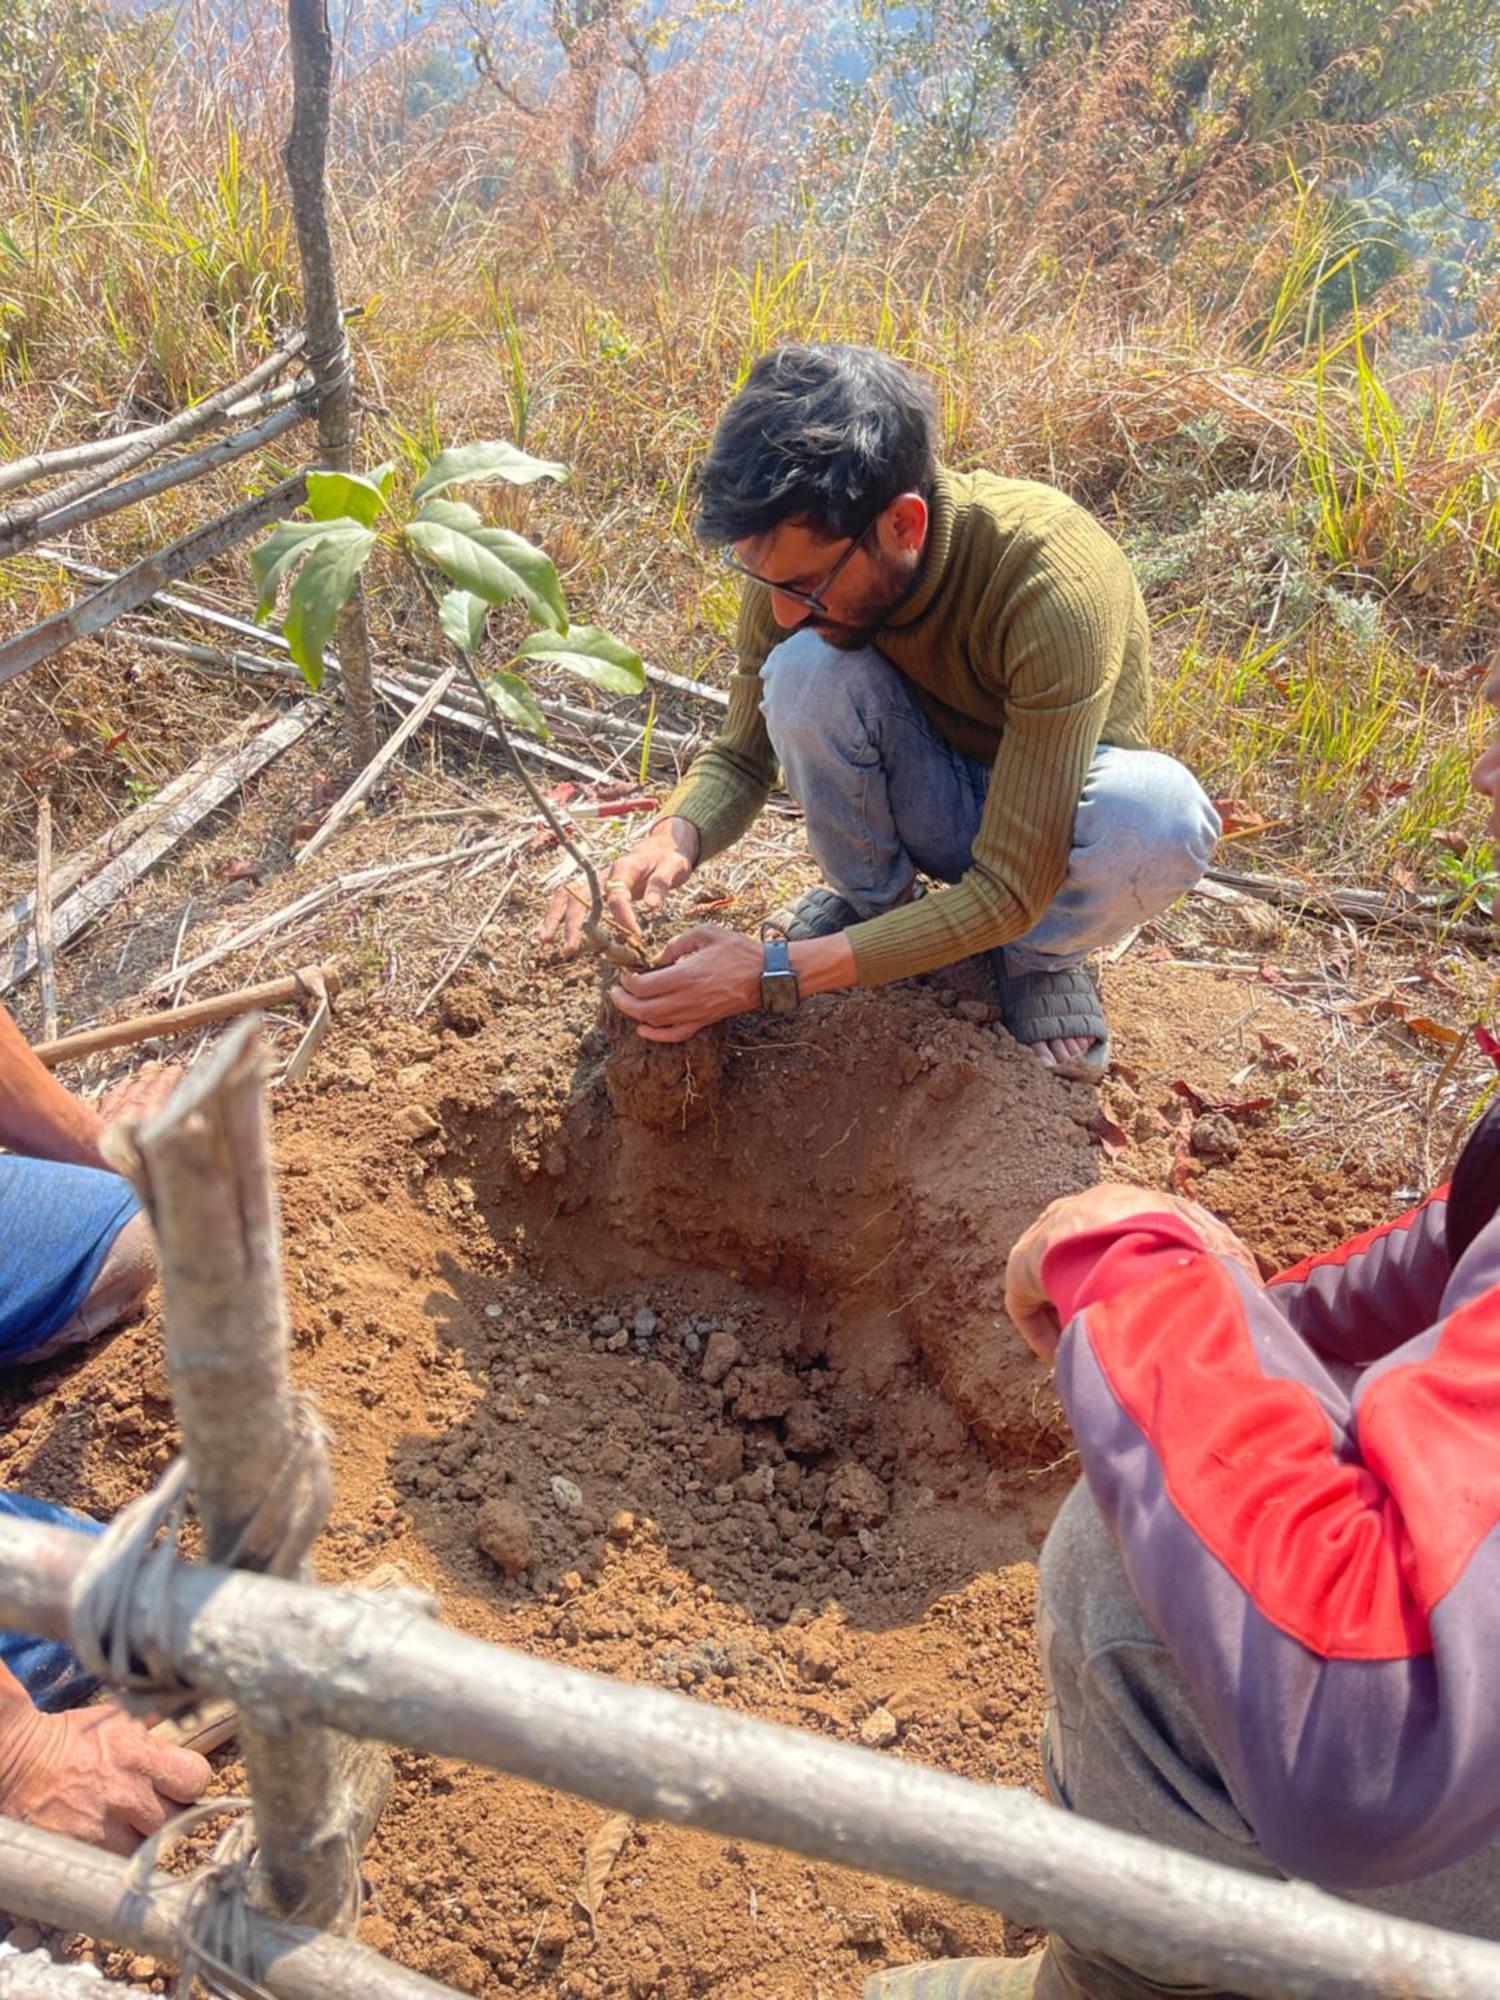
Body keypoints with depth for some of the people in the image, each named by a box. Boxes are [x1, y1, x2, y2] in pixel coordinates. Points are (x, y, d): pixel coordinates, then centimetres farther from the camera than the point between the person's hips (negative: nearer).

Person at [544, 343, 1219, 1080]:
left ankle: (1040, 955, -4)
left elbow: (1009, 890, -33)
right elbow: (741, 757, -8)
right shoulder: (795, 556, -22)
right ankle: (870, 902, -1)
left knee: (1162, 817, -38)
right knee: (808, 669, -29)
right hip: (932, 801, 3)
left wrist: (774, 972, -39)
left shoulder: (1057, 583, -35)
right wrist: (672, 841, -32)